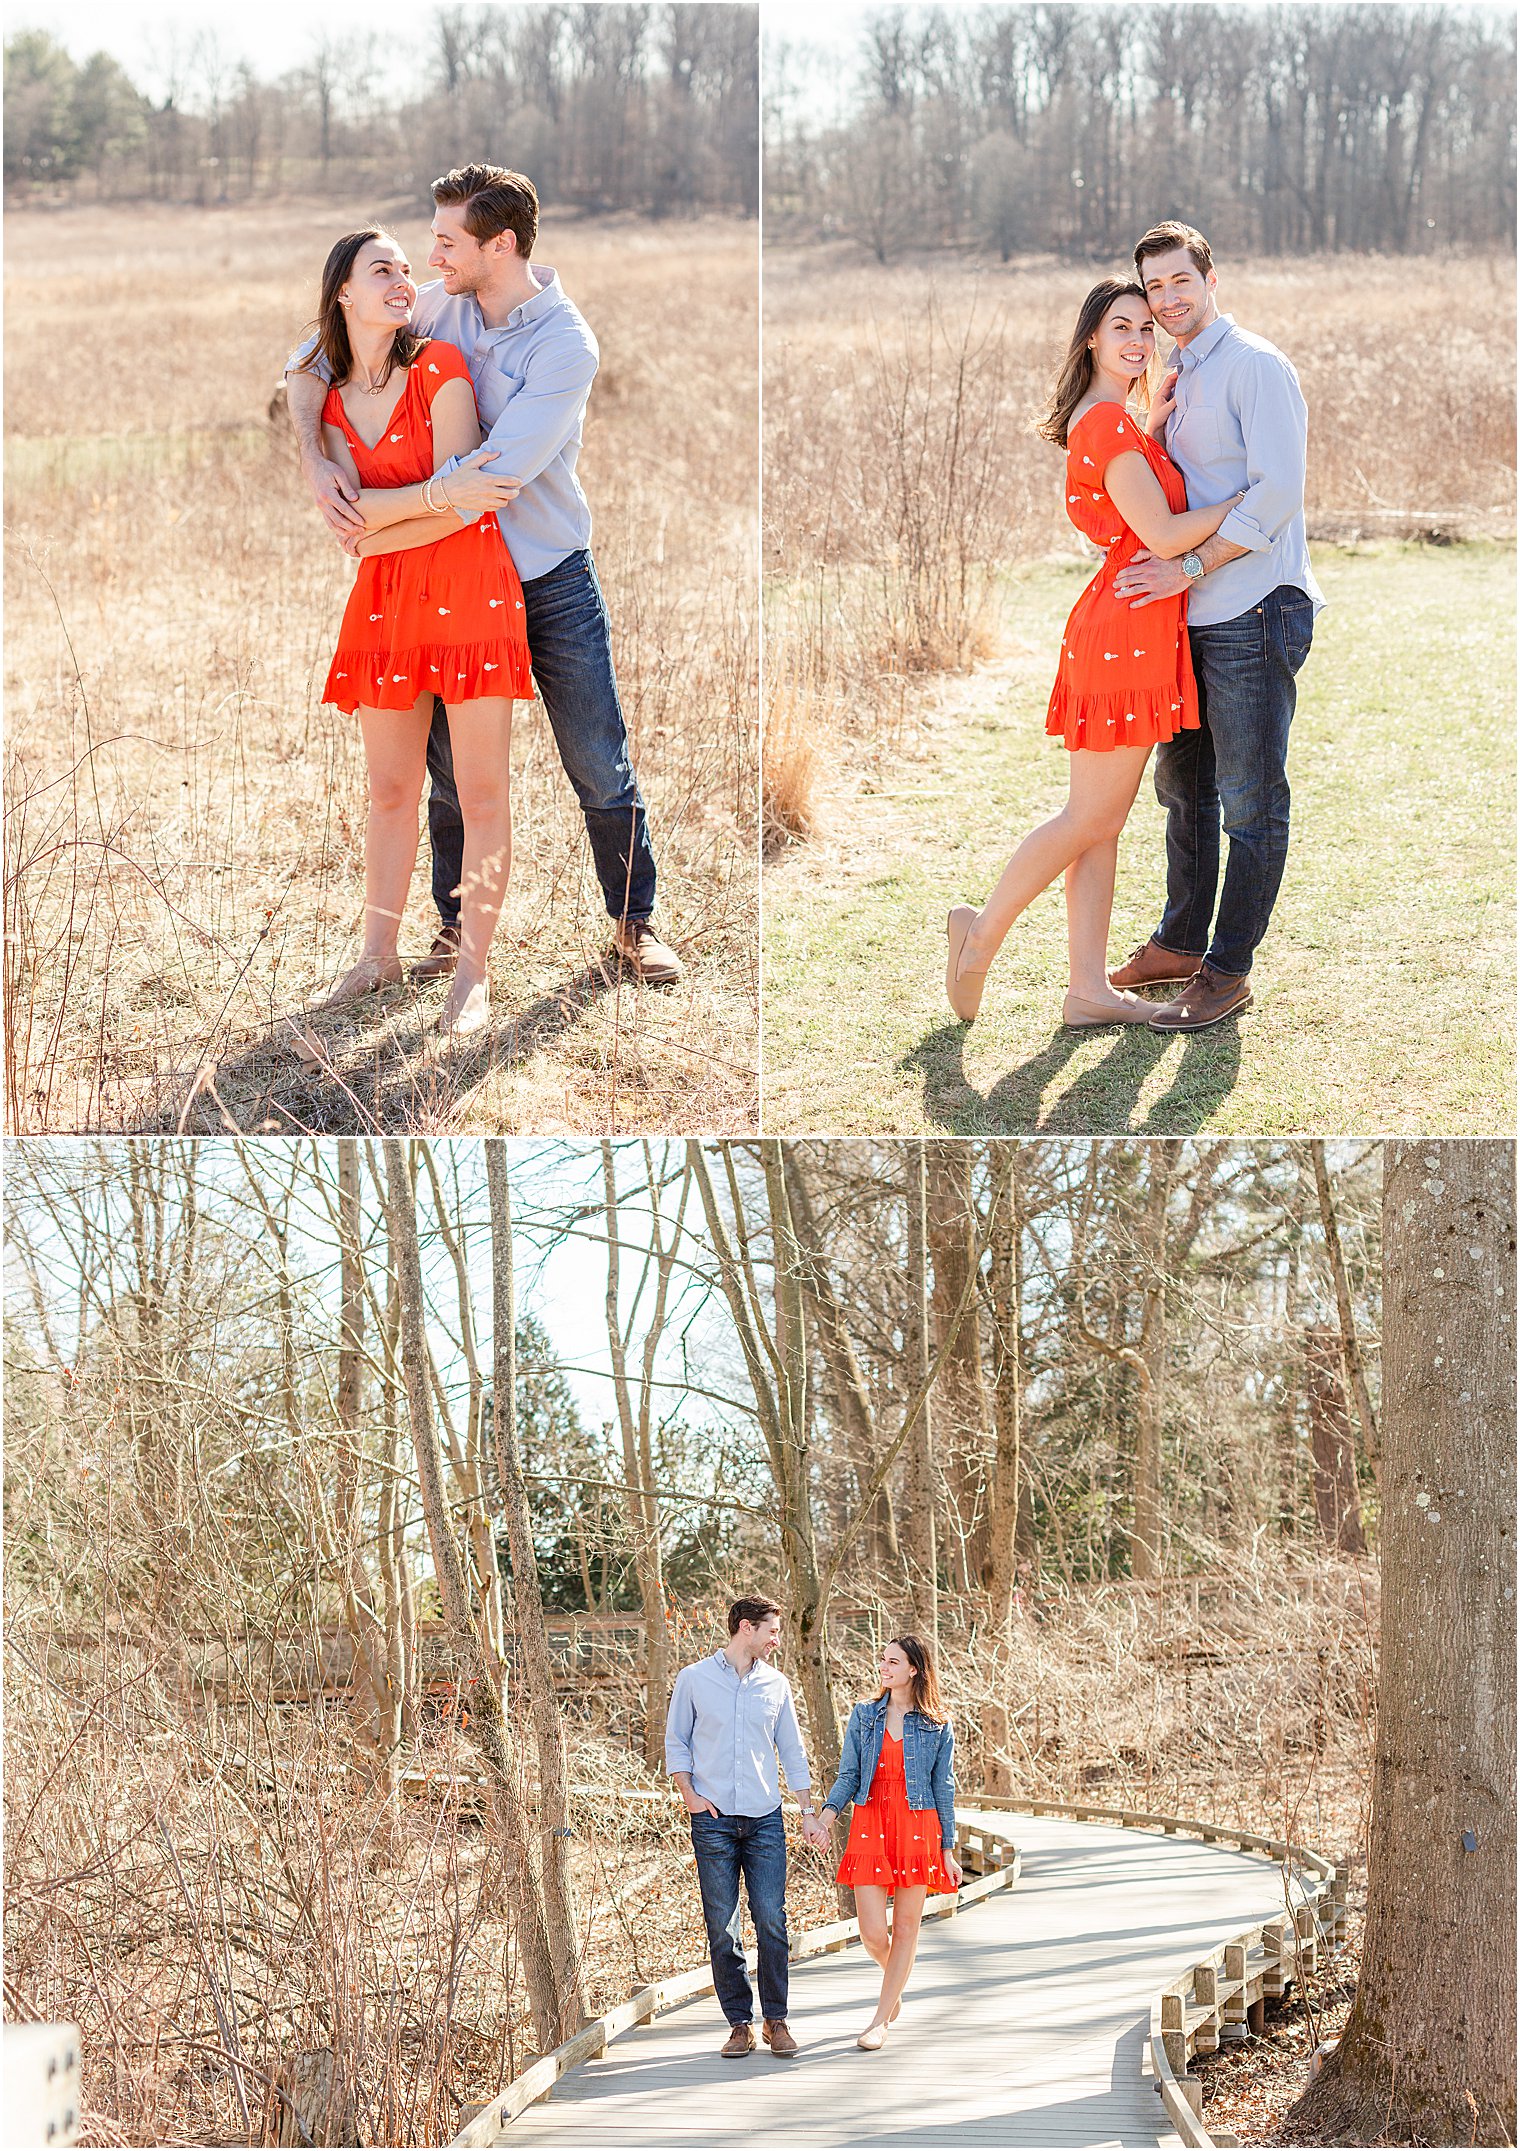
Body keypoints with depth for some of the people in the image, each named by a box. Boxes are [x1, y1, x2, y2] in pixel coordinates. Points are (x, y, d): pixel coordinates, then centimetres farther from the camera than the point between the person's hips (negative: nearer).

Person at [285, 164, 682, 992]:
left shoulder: (566, 345, -20)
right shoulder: (440, 306, -4)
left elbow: (495, 475, -29)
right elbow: (310, 361, 2)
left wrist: (375, 512, -22)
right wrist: (316, 464, -16)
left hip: (550, 578, -4)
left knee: (600, 766, 3)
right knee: (451, 768, 9)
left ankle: (634, 919, 19)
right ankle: (457, 926, 23)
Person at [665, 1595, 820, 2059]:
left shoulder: (776, 1685, 10)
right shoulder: (694, 1679, 3)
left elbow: (791, 1751, 16)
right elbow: (676, 1742, 8)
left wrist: (808, 1810, 12)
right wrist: (689, 1795, -5)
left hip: (765, 1819, 2)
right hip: (713, 1820, -2)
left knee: (771, 1920, -5)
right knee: (722, 1926, -1)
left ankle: (776, 2020, 5)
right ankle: (740, 2023, 6)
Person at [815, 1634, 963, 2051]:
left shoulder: (937, 1725, 3)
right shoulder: (864, 1715, 8)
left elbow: (943, 1788, 5)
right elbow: (849, 1774, 8)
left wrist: (948, 1849, 3)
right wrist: (830, 1809, -11)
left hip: (918, 1827, -1)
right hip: (870, 1827, 1)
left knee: (906, 1927, 1)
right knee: (872, 1932, -5)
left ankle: (881, 2020, 10)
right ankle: (895, 1989, 27)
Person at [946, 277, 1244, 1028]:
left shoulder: (1102, 419, 13)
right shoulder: (1109, 424, -16)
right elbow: (1162, 535, -19)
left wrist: (1160, 408, 14)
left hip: (1117, 628, 10)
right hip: (1127, 632, -10)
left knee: (1102, 822, 9)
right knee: (1091, 819, -1)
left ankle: (1088, 989, 11)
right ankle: (982, 935, 12)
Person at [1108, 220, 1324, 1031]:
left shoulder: (1255, 367, -10)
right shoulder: (1176, 380, 17)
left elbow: (1276, 493, -19)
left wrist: (1189, 567, -18)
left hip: (1253, 614, -9)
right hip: (1195, 616, 9)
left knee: (1250, 801, -2)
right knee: (1183, 784, 17)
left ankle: (1227, 970, 3)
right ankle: (1180, 943, 30)